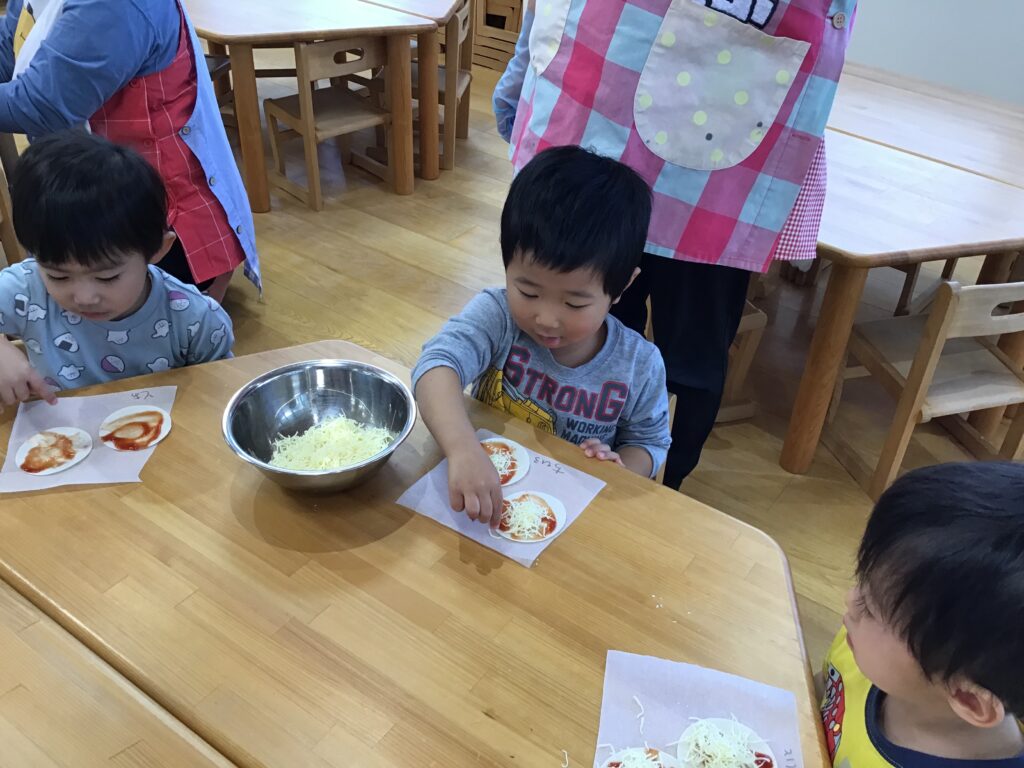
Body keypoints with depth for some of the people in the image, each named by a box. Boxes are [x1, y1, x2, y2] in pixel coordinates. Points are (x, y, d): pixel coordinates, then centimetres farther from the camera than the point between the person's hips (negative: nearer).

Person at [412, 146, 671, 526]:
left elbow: (649, 442, 6)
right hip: (484, 498, 0)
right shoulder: (496, 315, -14)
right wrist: (463, 450, -48)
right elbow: (438, 365, -31)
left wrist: (618, 470, -16)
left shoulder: (640, 365, -10)